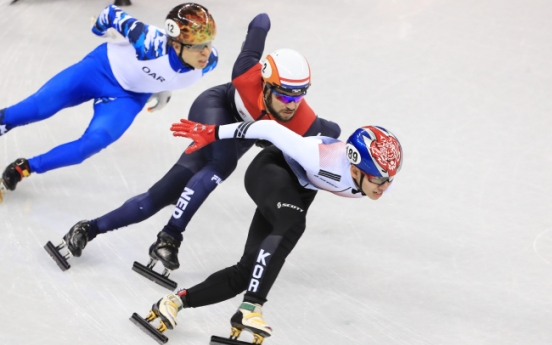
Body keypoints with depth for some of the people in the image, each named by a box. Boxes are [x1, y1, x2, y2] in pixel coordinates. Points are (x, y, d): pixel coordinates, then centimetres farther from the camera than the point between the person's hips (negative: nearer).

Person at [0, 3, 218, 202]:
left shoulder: (209, 60, -23)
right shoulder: (152, 43, -37)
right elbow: (113, 13, -21)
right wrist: (101, 28, 0)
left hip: (128, 98, 3)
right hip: (101, 69, -3)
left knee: (94, 142, -17)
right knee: (38, 108, -10)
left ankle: (24, 169, -1)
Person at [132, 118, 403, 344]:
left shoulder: (381, 179, -23)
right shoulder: (326, 161, -41)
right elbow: (271, 130, -32)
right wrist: (212, 133, -26)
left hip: (300, 188, 7)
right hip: (271, 169, -7)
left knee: (249, 270, -1)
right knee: (292, 225, -38)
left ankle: (175, 302, 8)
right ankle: (251, 308, -40)